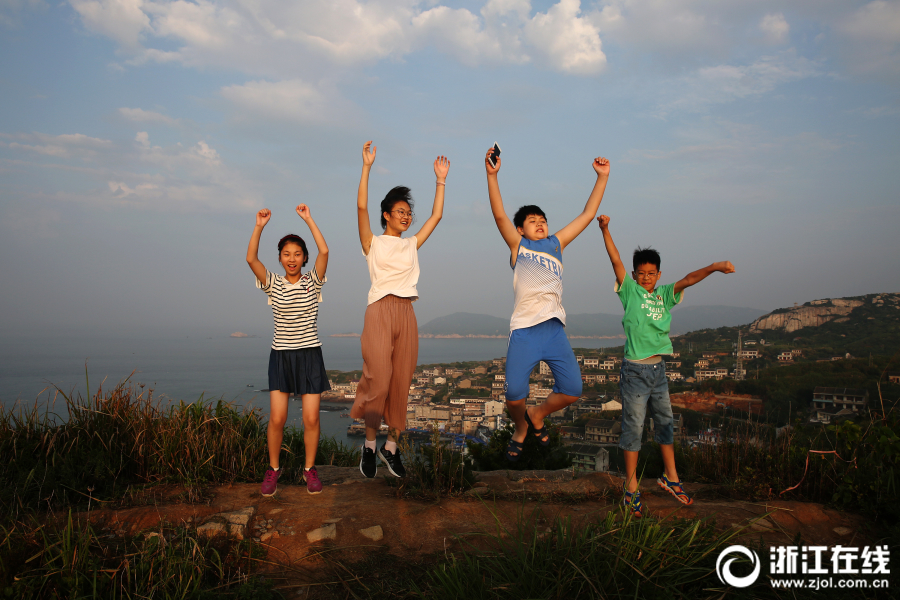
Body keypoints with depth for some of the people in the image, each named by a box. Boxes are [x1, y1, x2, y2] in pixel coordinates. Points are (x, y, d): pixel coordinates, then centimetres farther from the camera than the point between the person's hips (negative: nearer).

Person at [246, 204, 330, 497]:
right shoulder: (273, 284, 3)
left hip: (310, 354, 0)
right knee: (277, 418, -4)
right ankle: (273, 468, 17)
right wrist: (259, 227, -20)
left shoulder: (312, 281, 1)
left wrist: (308, 220, -15)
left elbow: (324, 251, -15)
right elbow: (251, 258, -13)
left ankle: (310, 468, 17)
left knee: (311, 418, -2)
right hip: (281, 355, 1)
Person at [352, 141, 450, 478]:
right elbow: (361, 207, -6)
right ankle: (369, 445, 4)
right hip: (380, 311, -5)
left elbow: (436, 216, 20)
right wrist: (367, 167, -9)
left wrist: (440, 180, 18)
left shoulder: (412, 245, 20)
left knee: (401, 382, 3)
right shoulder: (373, 242, 8)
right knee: (378, 380, -12)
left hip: (406, 314, 5)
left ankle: (391, 447, 12)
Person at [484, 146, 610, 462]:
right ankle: (521, 429, 23)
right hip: (524, 329, -3)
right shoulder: (517, 245, 14)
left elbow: (587, 214, 22)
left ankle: (537, 415, 23)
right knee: (514, 396, -11)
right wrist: (492, 175, -12)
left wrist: (602, 177, 18)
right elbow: (499, 215, -1)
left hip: (554, 327, 4)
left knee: (572, 389, -7)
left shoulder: (556, 244, 22)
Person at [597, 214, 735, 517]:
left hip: (658, 369, 5)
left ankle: (670, 477, 30)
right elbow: (616, 261, -10)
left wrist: (714, 267, -20)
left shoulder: (665, 295, 9)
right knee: (633, 428, 1)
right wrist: (605, 230, -18)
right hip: (635, 370, -5)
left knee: (665, 423, 14)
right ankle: (631, 487, 12)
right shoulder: (629, 291, -2)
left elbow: (687, 280, -5)